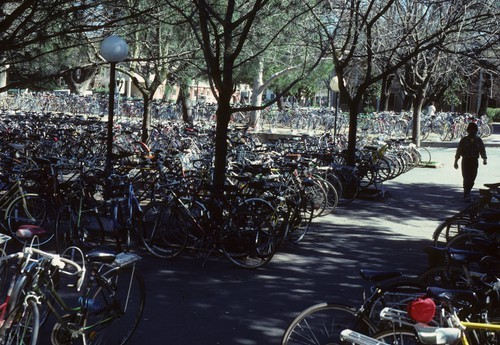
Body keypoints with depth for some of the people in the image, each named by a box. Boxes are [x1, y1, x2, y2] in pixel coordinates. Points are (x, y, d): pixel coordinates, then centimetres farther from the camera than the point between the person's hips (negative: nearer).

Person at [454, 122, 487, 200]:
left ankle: (467, 193, 28)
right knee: (466, 178, -10)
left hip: (474, 161, 2)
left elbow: (482, 151, 2)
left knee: (472, 179, 7)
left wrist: (484, 159, -16)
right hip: (465, 161, -2)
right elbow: (458, 151, 3)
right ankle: (467, 195, -8)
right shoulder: (464, 140, -1)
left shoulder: (479, 141, 4)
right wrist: (456, 162, 4)